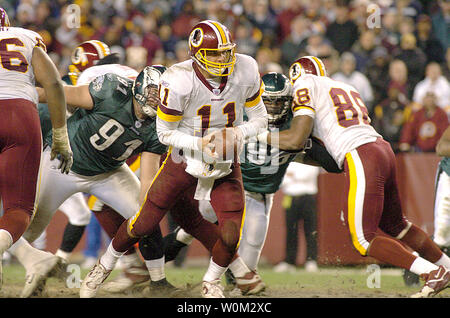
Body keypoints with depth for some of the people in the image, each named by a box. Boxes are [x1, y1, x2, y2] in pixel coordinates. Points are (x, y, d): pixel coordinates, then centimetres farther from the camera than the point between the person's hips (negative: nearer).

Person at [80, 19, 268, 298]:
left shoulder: (246, 72, -16)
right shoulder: (179, 81, -26)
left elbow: (260, 119, -1)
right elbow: (165, 132, -14)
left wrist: (238, 133, -22)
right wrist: (199, 144, -29)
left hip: (226, 164, 2)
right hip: (185, 159, -2)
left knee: (230, 236, -11)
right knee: (144, 224, 5)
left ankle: (212, 282, 21)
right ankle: (105, 266, 33)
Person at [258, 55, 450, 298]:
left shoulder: (305, 85, 4)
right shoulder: (346, 89, 28)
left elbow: (296, 140, -6)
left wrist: (261, 135, 8)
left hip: (361, 158, -8)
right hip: (383, 150, 8)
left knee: (364, 240, -2)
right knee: (395, 225, 26)